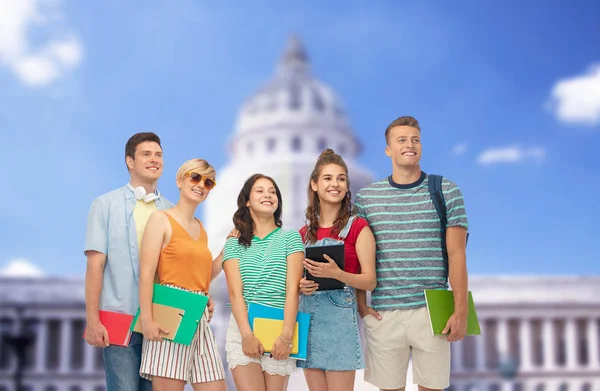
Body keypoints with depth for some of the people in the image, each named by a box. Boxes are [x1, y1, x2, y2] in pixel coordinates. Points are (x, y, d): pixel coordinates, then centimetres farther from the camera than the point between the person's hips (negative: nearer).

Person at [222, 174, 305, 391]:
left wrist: (286, 336, -14)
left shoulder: (290, 238, 6)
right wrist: (247, 335, -16)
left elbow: (292, 290, -3)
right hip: (242, 328, 0)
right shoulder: (234, 244, 9)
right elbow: (235, 292, -2)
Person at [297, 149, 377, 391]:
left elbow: (370, 281, -7)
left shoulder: (357, 227, -3)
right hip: (308, 316, 5)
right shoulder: (304, 232, 11)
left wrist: (337, 274, -23)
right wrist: (300, 286, -5)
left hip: (340, 316, -5)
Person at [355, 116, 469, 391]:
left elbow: (456, 254, -1)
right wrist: (361, 304, -2)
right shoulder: (366, 196, 6)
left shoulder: (446, 191, 2)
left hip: (432, 312, -1)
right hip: (383, 313, 1)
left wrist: (461, 310, -5)